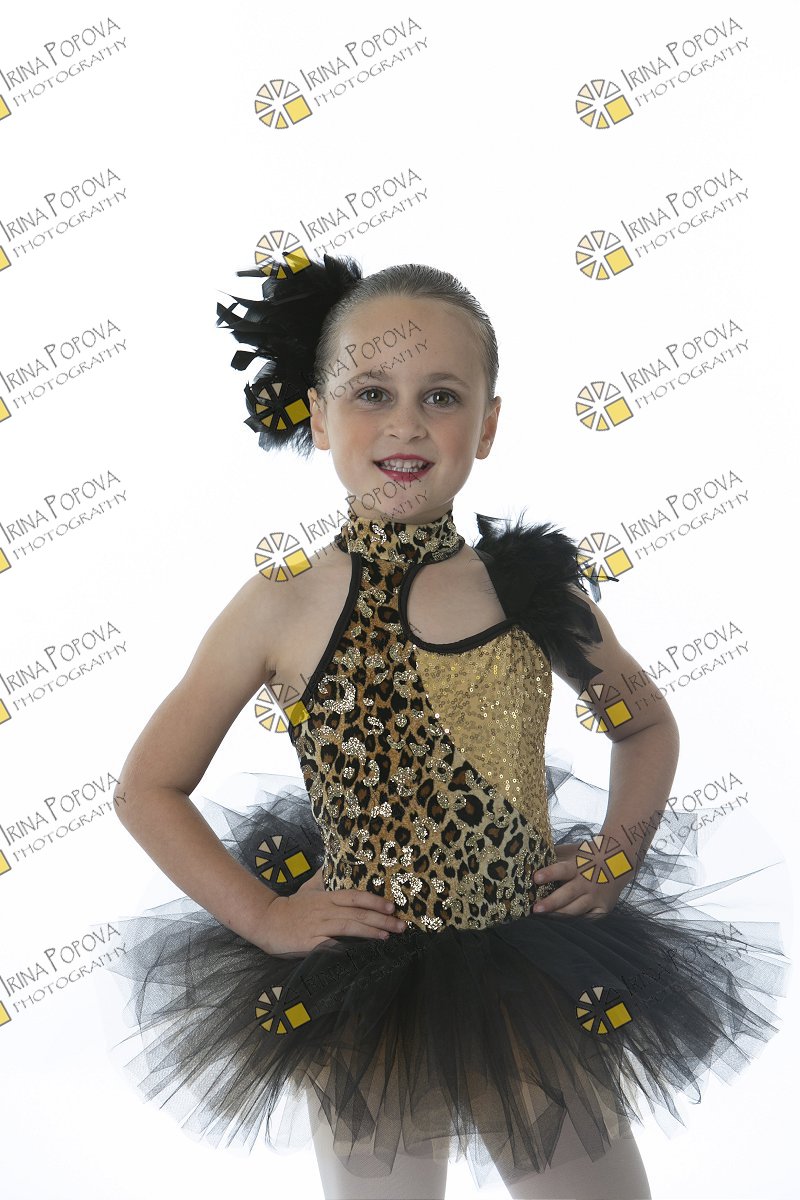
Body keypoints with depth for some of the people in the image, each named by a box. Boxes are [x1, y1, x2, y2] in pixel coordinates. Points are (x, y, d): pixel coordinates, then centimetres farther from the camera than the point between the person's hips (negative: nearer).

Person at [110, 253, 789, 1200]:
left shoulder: (533, 588, -5)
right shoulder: (282, 608, -10)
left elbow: (645, 726, 13)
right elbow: (147, 788, -1)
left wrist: (617, 858, 1)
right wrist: (261, 915, -7)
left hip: (540, 994, 2)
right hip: (362, 1003, -1)